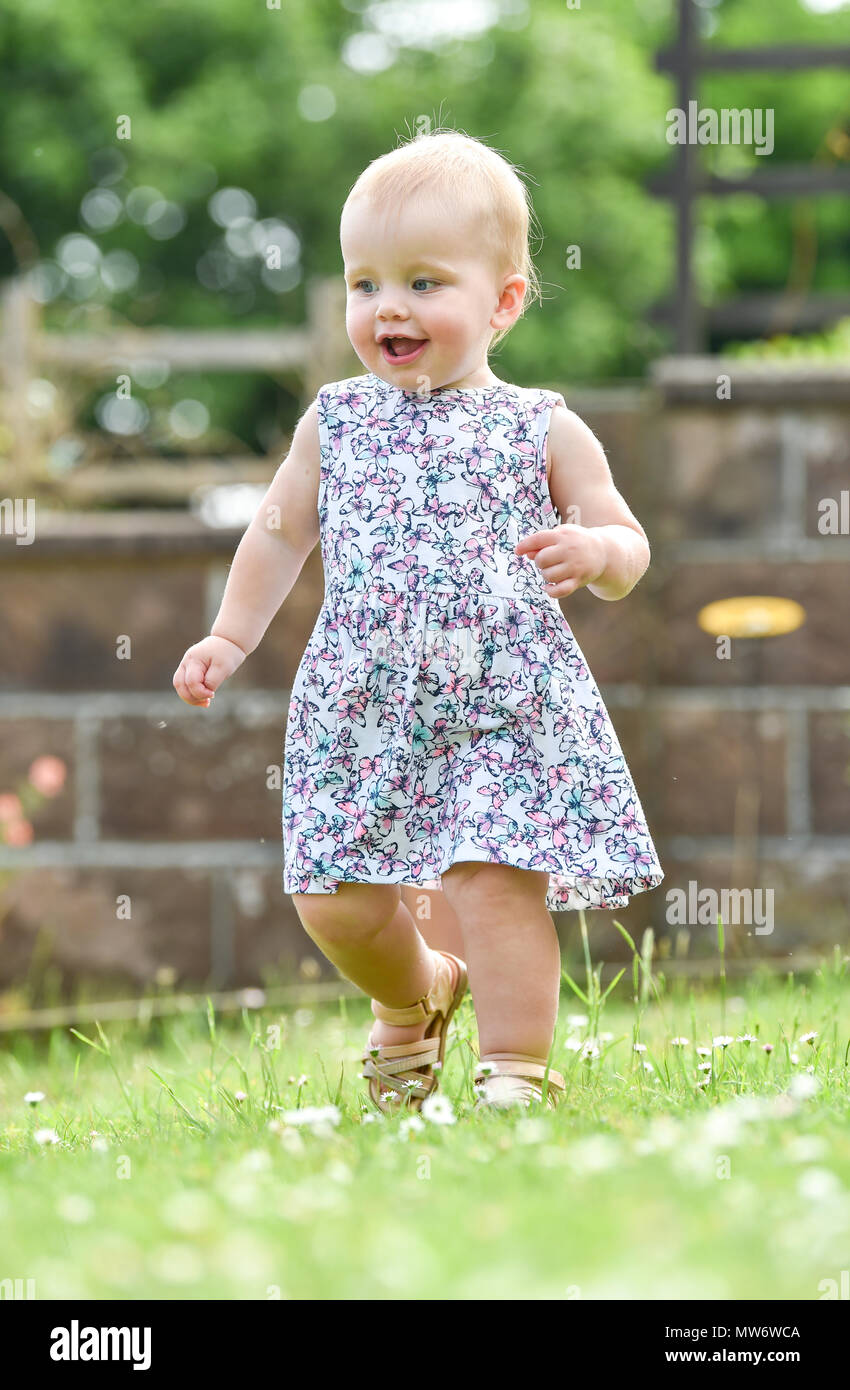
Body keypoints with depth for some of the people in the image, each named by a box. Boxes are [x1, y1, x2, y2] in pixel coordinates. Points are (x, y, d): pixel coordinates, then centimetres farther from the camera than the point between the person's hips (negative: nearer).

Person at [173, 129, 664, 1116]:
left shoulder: (543, 430, 1)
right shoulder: (335, 422, 9)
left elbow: (626, 547, 4)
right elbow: (280, 533, 20)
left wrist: (595, 552, -19)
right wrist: (231, 636, 13)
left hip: (507, 705, -3)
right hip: (360, 707, 3)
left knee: (495, 881, -17)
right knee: (335, 904, 3)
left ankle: (518, 1073, -4)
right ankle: (414, 996, 36)